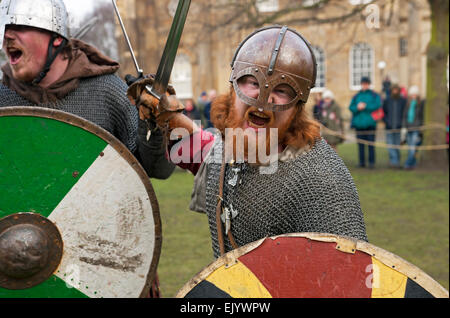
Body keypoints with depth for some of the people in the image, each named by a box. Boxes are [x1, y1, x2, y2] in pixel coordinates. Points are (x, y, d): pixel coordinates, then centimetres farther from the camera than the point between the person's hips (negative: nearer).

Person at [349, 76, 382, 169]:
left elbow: (377, 105, -9)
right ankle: (361, 162, 10)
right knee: (360, 144, 4)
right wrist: (357, 108, -14)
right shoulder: (356, 96, 13)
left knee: (371, 144, -4)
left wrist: (365, 106, -14)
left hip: (370, 123, -3)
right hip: (359, 123, 3)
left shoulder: (374, 95, 6)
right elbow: (351, 107, 6)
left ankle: (371, 162, 1)